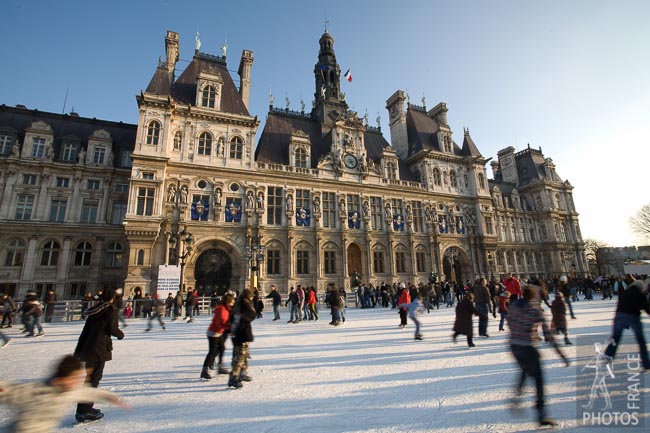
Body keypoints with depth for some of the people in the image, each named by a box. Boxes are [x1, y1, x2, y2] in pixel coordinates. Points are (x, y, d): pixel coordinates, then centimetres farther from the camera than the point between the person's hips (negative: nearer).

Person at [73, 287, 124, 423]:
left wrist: (79, 350, 18)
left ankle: (86, 408, 26)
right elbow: (112, 328, -14)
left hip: (88, 347, 8)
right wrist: (121, 334, 7)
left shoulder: (94, 311, 14)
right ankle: (84, 412, -2)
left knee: (90, 377, 17)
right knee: (93, 379, -3)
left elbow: (85, 331, 14)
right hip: (100, 348, -8)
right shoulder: (110, 309, -8)